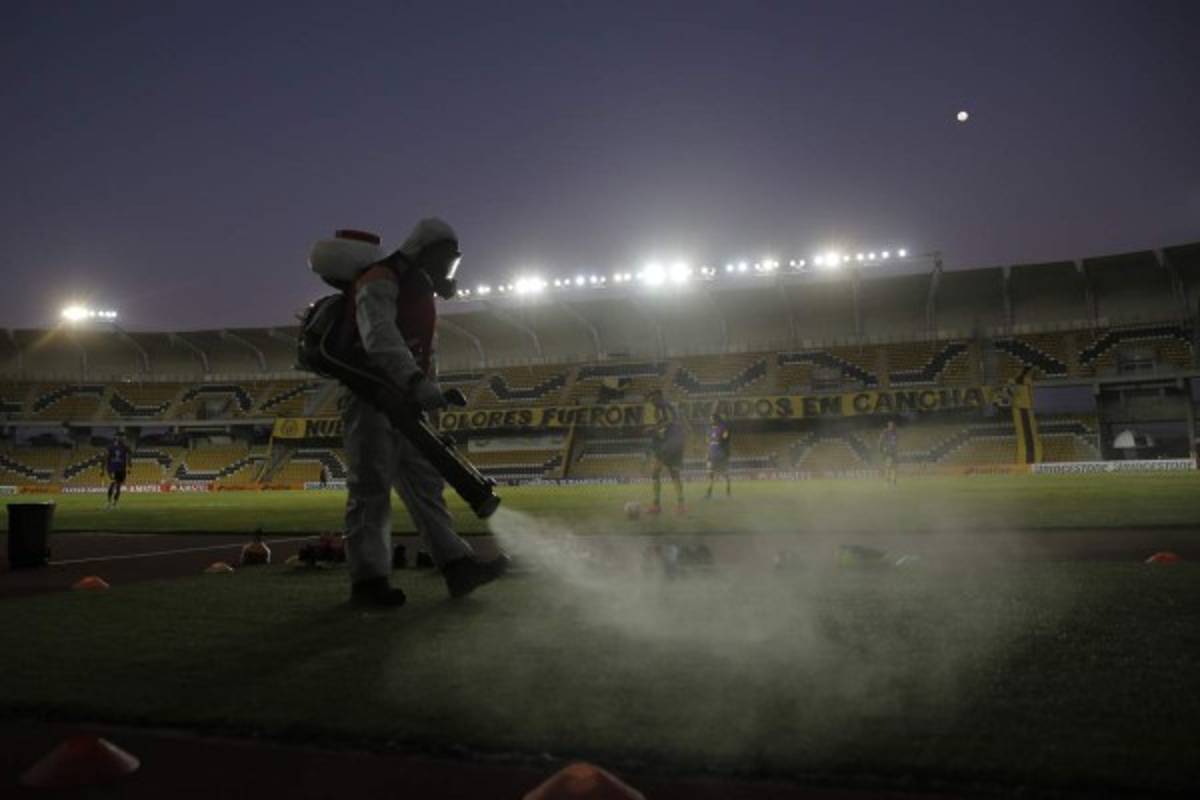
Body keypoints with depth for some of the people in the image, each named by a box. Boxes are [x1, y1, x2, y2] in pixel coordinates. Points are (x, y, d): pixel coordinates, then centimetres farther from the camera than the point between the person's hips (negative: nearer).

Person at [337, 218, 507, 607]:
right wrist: (417, 382, -39)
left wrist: (429, 392, 12)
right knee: (371, 488, -8)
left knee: (424, 484, 4)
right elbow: (380, 338, -27)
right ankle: (368, 579, -4)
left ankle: (457, 565, 3)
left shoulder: (420, 295, 22)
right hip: (368, 397, -9)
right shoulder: (379, 281, -9)